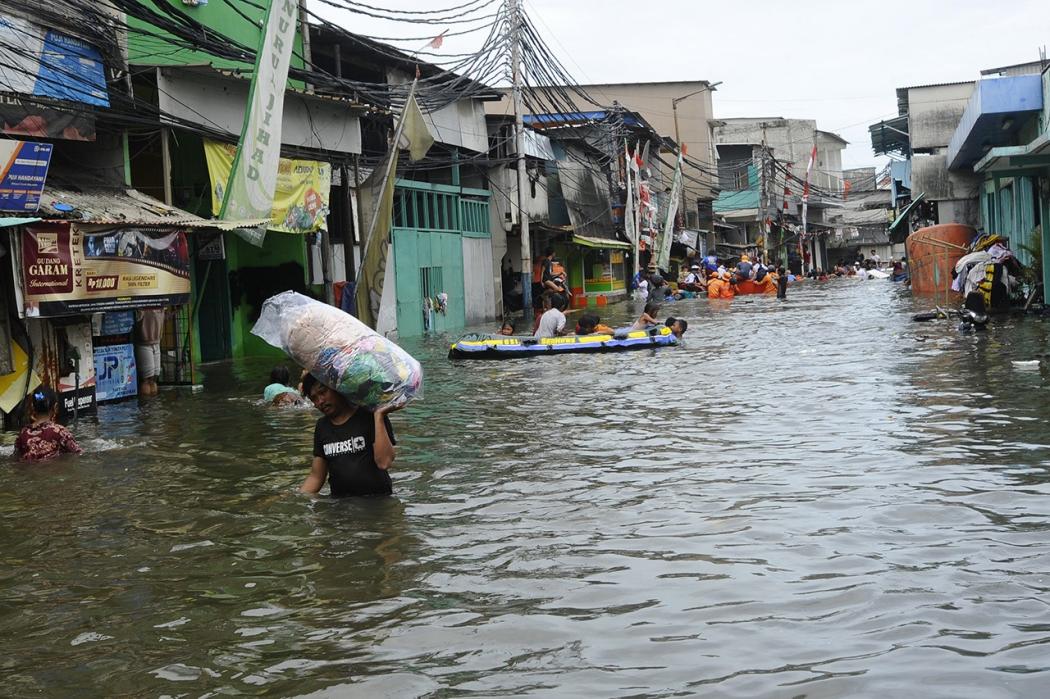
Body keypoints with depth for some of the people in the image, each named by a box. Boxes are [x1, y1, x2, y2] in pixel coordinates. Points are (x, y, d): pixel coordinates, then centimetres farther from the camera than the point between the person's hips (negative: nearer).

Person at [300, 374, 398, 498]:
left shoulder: (369, 417, -3)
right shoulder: (322, 427, 14)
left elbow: (384, 463, -15)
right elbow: (316, 477, 15)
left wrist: (378, 416, -17)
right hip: (339, 503, 4)